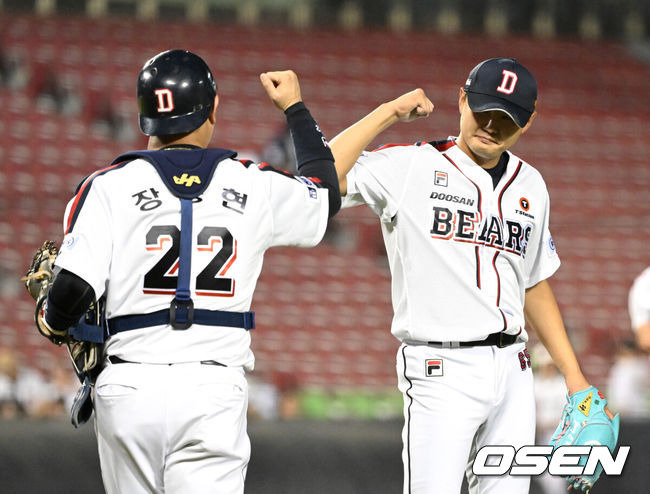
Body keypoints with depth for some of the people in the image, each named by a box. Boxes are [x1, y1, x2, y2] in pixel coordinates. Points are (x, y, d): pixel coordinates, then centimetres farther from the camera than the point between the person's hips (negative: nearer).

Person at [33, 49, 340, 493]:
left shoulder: (110, 186, 1)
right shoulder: (252, 186, 6)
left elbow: (72, 291, -9)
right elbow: (326, 193, 28)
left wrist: (50, 319, 14)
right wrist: (295, 108, 40)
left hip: (130, 389, 0)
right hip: (215, 391, 0)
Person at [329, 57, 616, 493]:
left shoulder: (530, 186, 15)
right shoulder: (409, 167, -2)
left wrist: (573, 374, 17)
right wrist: (389, 113, -12)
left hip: (512, 371, 6)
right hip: (441, 370, -6)